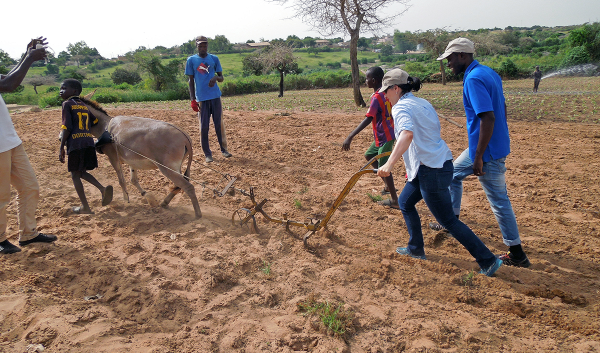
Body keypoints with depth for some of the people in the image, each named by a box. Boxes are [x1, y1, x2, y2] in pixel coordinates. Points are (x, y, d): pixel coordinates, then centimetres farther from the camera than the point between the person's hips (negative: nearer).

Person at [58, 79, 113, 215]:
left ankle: (85, 207, 6)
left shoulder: (67, 104, -1)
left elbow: (67, 127, -9)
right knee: (82, 172, 19)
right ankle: (103, 189, -4)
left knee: (75, 174, 5)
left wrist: (61, 148, -7)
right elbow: (95, 121, 19)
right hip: (89, 142, 6)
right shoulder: (84, 106, 18)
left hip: (75, 144, -6)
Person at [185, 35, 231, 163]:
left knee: (219, 124, 4)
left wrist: (216, 77, -13)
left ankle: (224, 149, 17)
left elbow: (221, 78, 12)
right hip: (201, 98, -1)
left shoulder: (214, 59, 9)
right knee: (204, 127, -1)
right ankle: (207, 154, 8)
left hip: (215, 96, 1)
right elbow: (191, 81, 6)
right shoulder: (191, 60, 6)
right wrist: (192, 100, -1)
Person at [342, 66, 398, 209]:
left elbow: (368, 119, -30)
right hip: (384, 135, 10)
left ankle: (394, 200, 8)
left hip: (384, 137, -10)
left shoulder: (376, 97, -21)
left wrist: (350, 137, -35)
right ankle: (388, 186, 28)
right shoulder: (386, 93, 6)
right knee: (369, 155, 22)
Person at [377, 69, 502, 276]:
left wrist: (389, 164, -44)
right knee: (405, 203, 22)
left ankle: (488, 260, 9)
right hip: (441, 161, 10)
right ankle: (416, 249, 32)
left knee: (448, 220, 1)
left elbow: (407, 134, -34)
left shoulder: (401, 107, -14)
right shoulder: (422, 103, 13)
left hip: (431, 169, -10)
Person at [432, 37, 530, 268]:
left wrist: (478, 158, -25)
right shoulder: (489, 73, 9)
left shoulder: (474, 79, -20)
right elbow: (501, 108, 16)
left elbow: (488, 117, -28)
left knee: (499, 200, 0)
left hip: (488, 150, -10)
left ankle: (517, 254, 12)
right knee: (454, 173, 24)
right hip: (497, 144, 10)